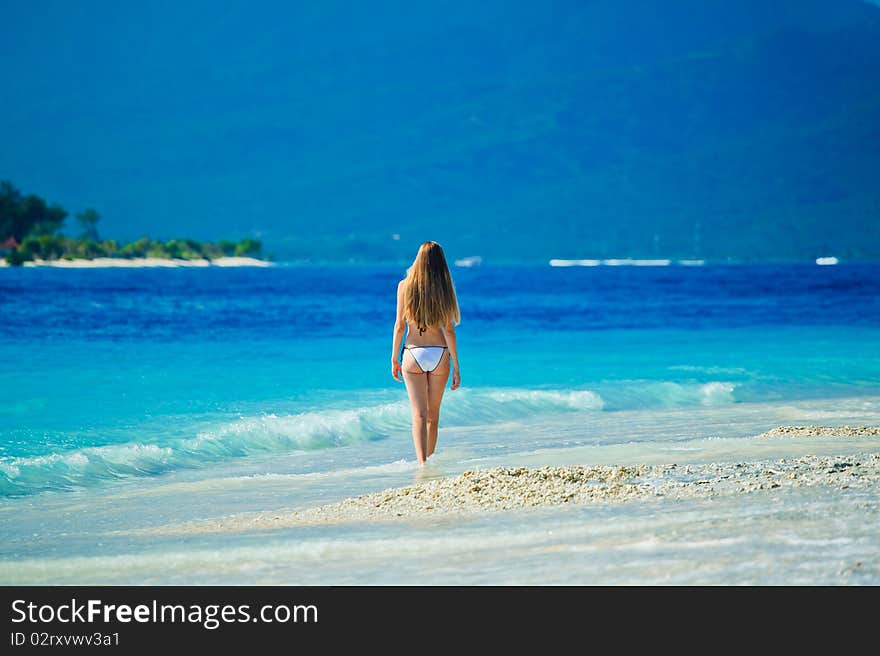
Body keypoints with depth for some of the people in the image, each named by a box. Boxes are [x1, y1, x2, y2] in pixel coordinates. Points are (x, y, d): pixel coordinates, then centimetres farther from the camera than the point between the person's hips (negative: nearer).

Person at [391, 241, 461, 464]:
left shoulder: (405, 286, -3)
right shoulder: (444, 288, -1)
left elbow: (400, 325, -2)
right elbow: (449, 331, -2)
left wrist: (394, 358, 8)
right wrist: (456, 366, 2)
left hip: (413, 354, -1)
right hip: (439, 354, 1)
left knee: (419, 414, -6)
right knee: (433, 414, 15)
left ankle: (422, 464, -22)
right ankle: (429, 460, 25)